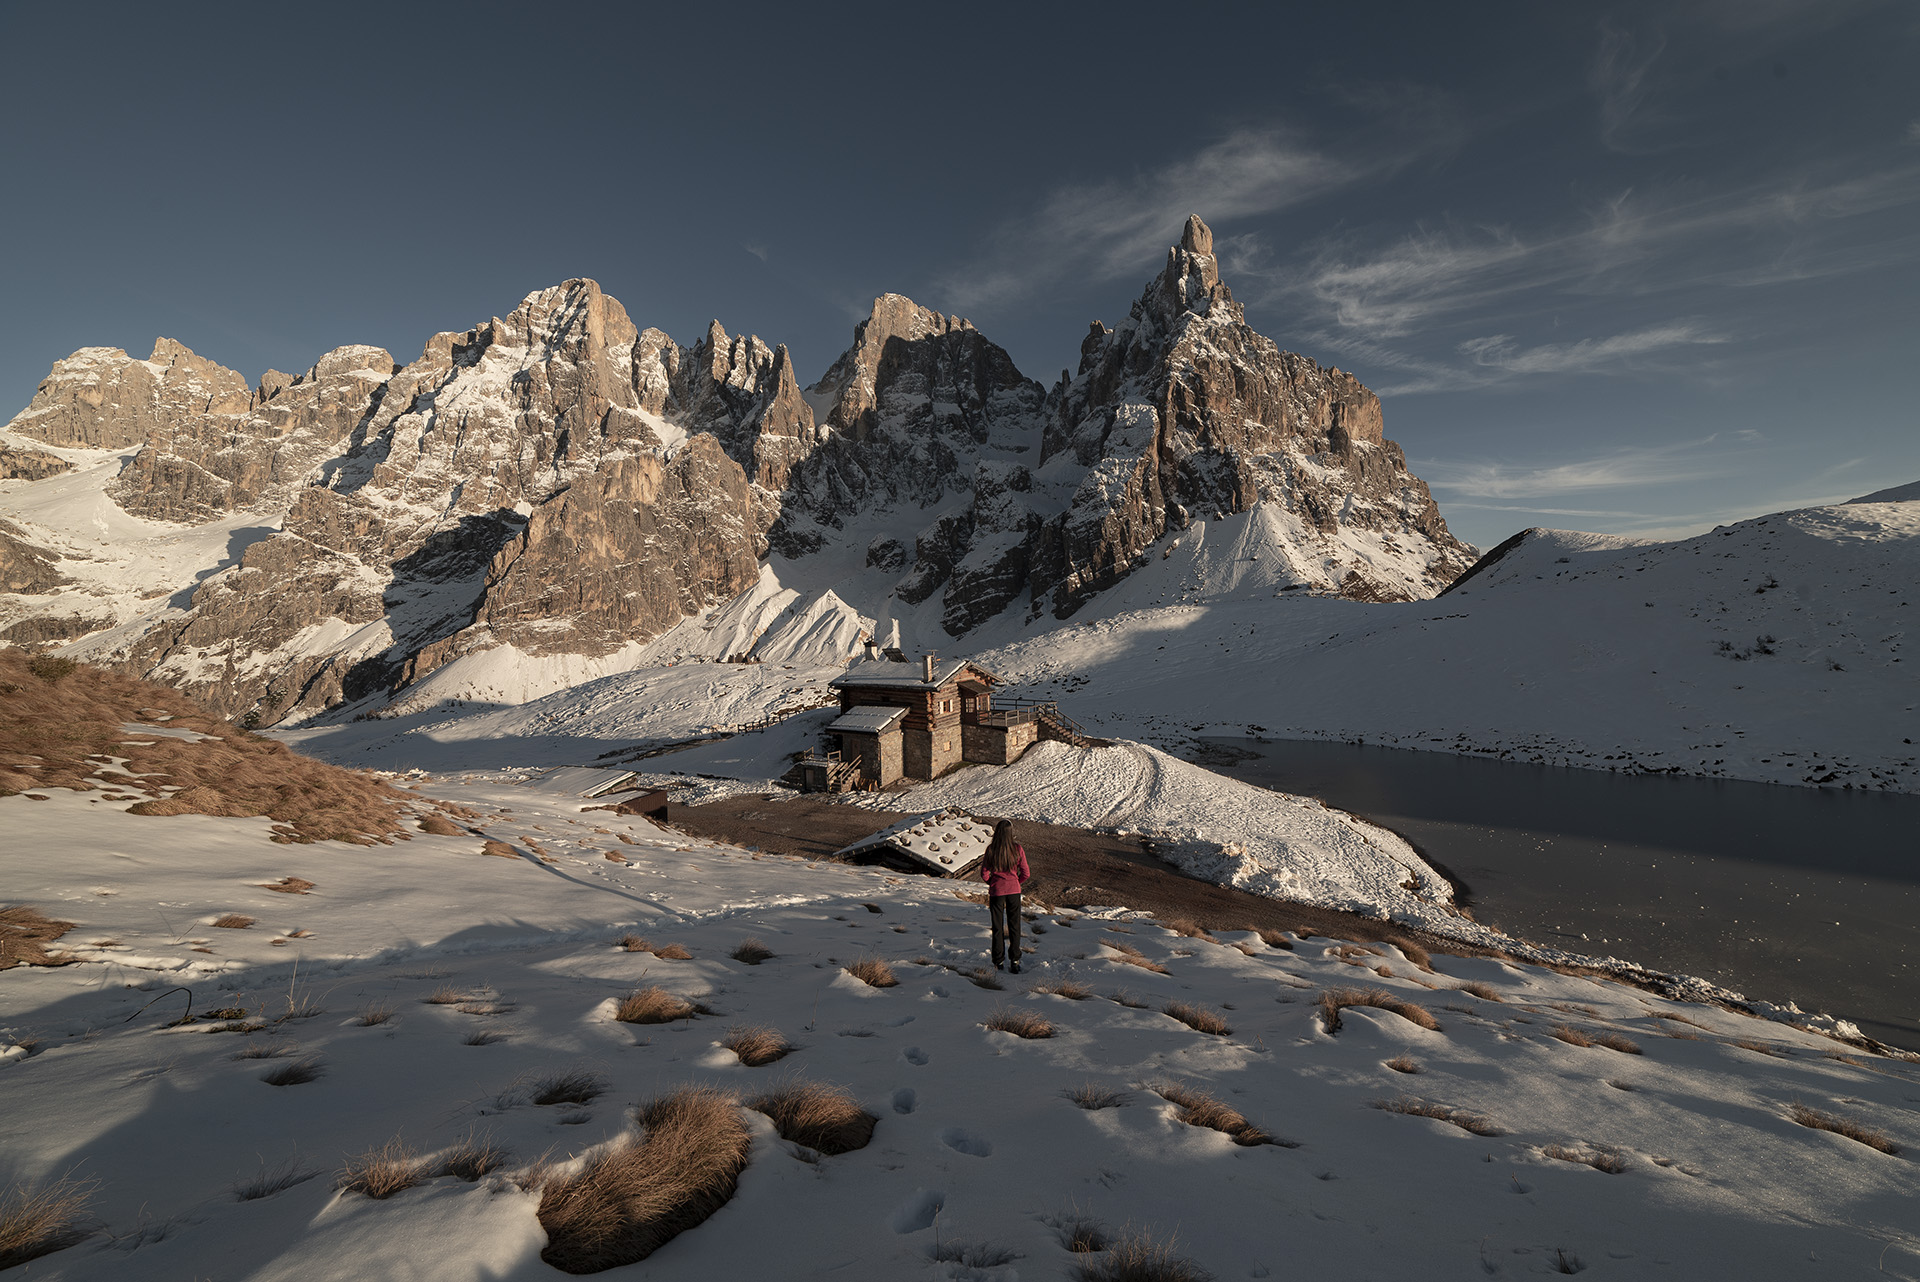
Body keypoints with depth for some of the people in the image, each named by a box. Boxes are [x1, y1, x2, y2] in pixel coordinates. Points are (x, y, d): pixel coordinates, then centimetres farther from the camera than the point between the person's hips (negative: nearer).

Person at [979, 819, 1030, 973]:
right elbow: (1026, 874, -4)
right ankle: (1015, 961, 15)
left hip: (996, 891, -1)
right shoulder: (1018, 849, -10)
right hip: (1014, 891, 1)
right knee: (1014, 926, 13)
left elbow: (984, 874, -7)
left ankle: (999, 961, 18)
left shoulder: (991, 849, -13)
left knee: (998, 927, 12)